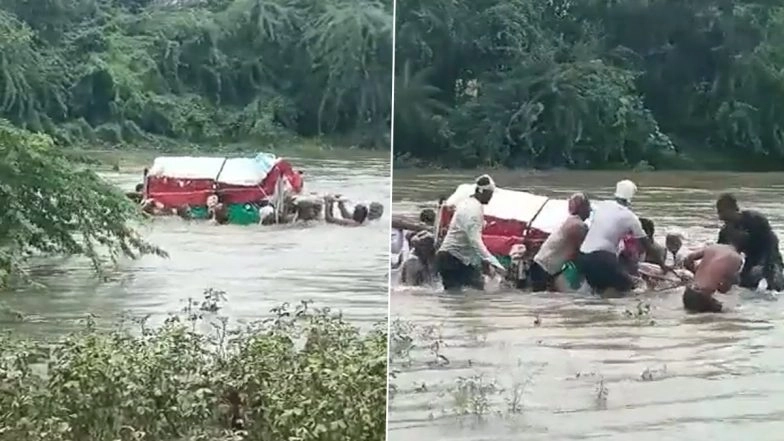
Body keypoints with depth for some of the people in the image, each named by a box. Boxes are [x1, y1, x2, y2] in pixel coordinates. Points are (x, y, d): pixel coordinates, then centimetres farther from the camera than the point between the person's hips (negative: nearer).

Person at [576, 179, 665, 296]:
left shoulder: (601, 205, 12)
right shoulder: (630, 216, 2)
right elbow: (647, 244, 9)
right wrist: (662, 265, 20)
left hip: (582, 258, 6)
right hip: (601, 258, -6)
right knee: (628, 285, 8)